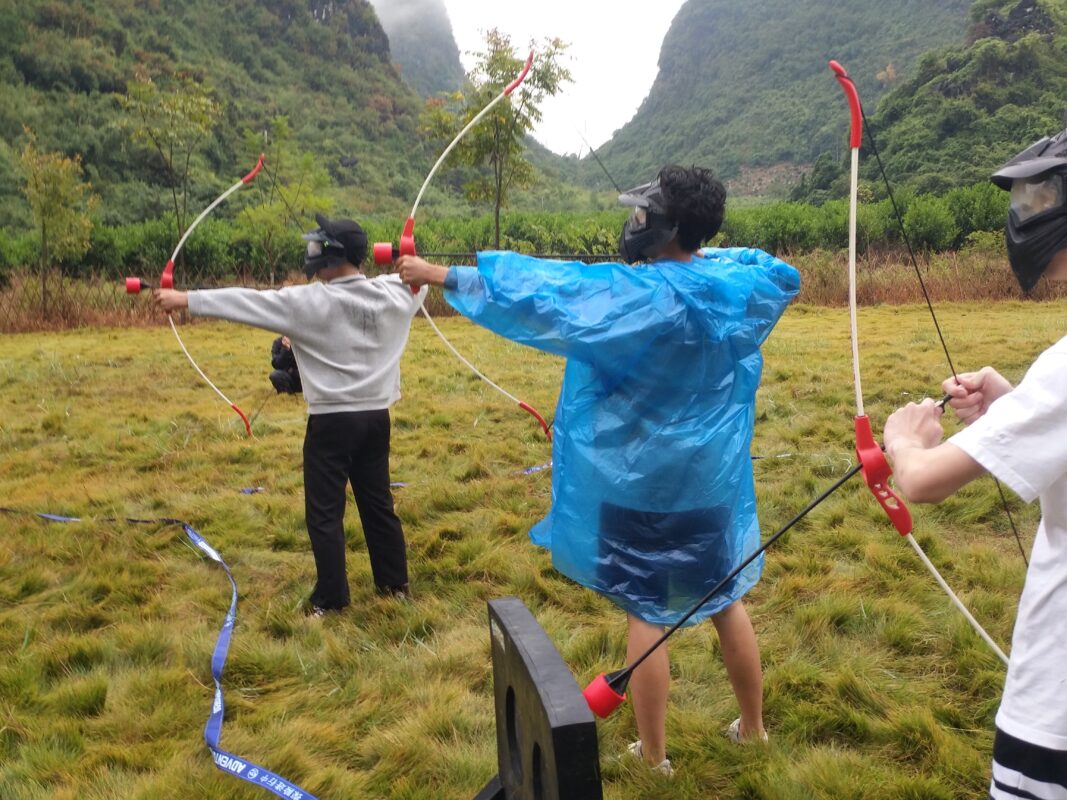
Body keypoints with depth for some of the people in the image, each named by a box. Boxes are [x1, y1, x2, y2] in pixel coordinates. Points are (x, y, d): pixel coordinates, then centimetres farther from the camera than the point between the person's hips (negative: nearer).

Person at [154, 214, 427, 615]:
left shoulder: (312, 302, -14)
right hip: (376, 417, 6)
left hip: (332, 421, -6)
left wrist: (185, 299, -4)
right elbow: (417, 283, 24)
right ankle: (395, 582, 27)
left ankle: (331, 598, 11)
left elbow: (249, 302, -11)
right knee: (378, 503, 17)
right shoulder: (394, 294, 0)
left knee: (324, 512, 5)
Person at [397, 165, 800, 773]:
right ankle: (753, 727, 37)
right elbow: (784, 274, 22)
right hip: (714, 478, 6)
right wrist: (709, 252, 20)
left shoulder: (641, 294, -21)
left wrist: (444, 276, -14)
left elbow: (543, 294, -22)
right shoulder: (735, 285, -2)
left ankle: (654, 756, 22)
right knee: (727, 601, 20)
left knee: (647, 614, 7)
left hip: (646, 481, -6)